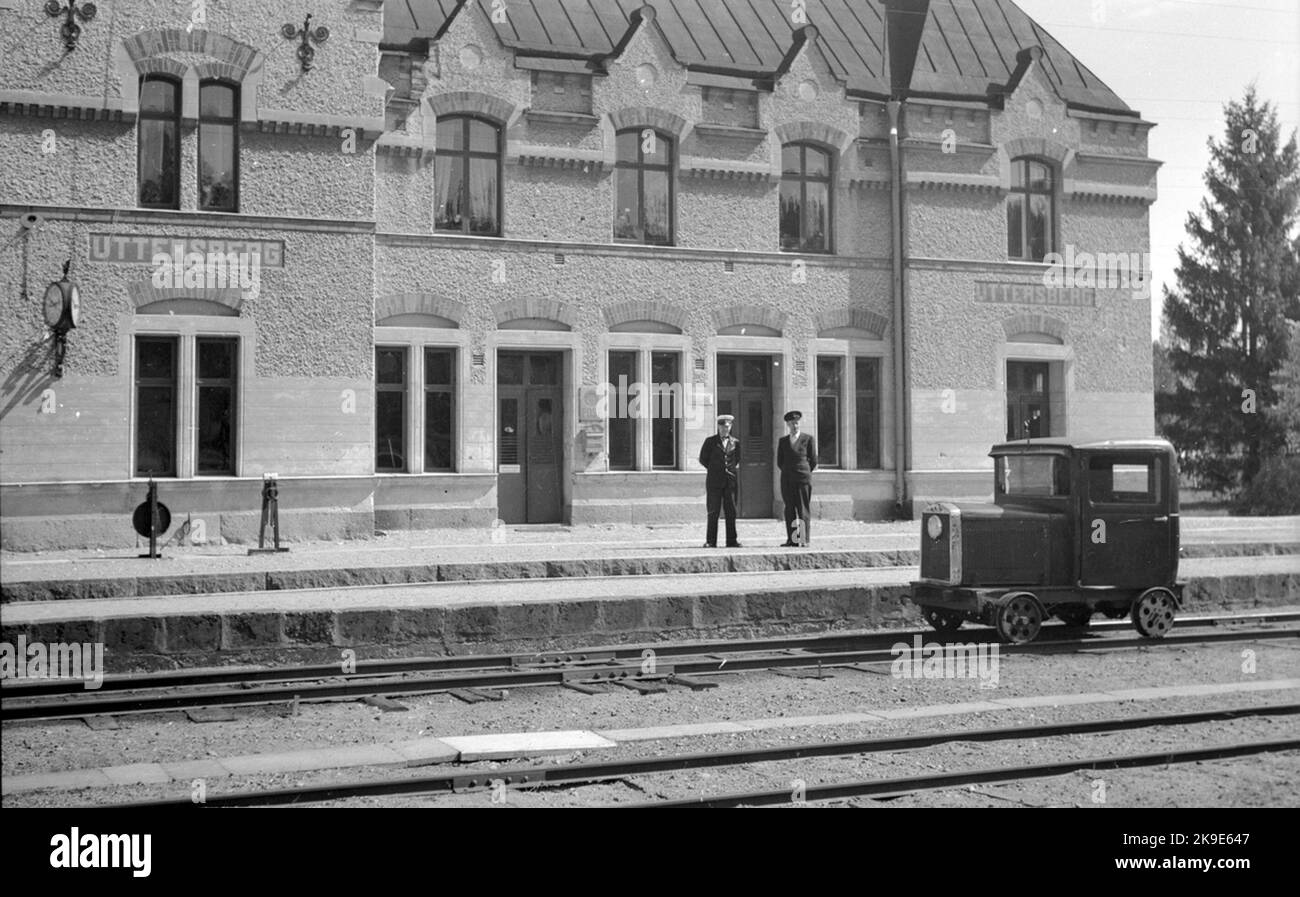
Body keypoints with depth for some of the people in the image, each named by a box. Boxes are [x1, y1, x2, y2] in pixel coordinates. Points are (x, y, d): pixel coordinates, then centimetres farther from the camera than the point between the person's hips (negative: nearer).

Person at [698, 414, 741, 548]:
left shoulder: (735, 442, 11)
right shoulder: (710, 441, 4)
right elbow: (703, 459, 8)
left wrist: (733, 469, 8)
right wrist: (714, 469, 4)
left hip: (731, 481, 2)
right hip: (715, 481, -2)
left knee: (731, 512, 2)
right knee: (713, 512, -2)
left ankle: (732, 541, 6)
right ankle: (710, 541, 0)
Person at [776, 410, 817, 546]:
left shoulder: (808, 439, 3)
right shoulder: (782, 441, 13)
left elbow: (813, 461, 6)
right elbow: (779, 462, 16)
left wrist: (803, 473, 9)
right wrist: (789, 472, 11)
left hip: (803, 479, -3)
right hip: (787, 480, 3)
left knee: (803, 510, -5)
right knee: (789, 510, 0)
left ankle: (805, 539, -3)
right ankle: (792, 540, 0)